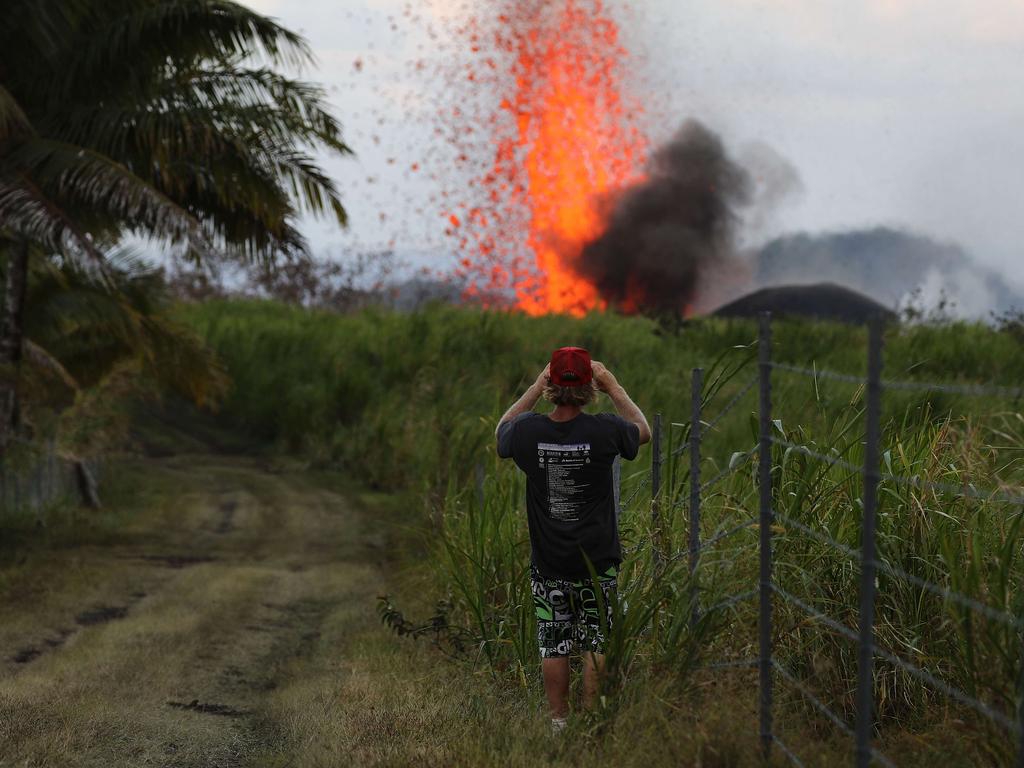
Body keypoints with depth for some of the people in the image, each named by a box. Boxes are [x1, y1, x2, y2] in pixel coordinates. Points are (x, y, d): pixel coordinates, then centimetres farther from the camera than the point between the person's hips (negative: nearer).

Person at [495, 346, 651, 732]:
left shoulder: (528, 430, -10)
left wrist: (535, 388, 14)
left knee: (553, 646, 8)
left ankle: (559, 723, 12)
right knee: (596, 644, 7)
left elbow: (501, 430, 17)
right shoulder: (604, 430, -15)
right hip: (597, 560, -1)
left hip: (547, 562, 2)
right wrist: (614, 388, 12)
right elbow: (643, 431, 9)